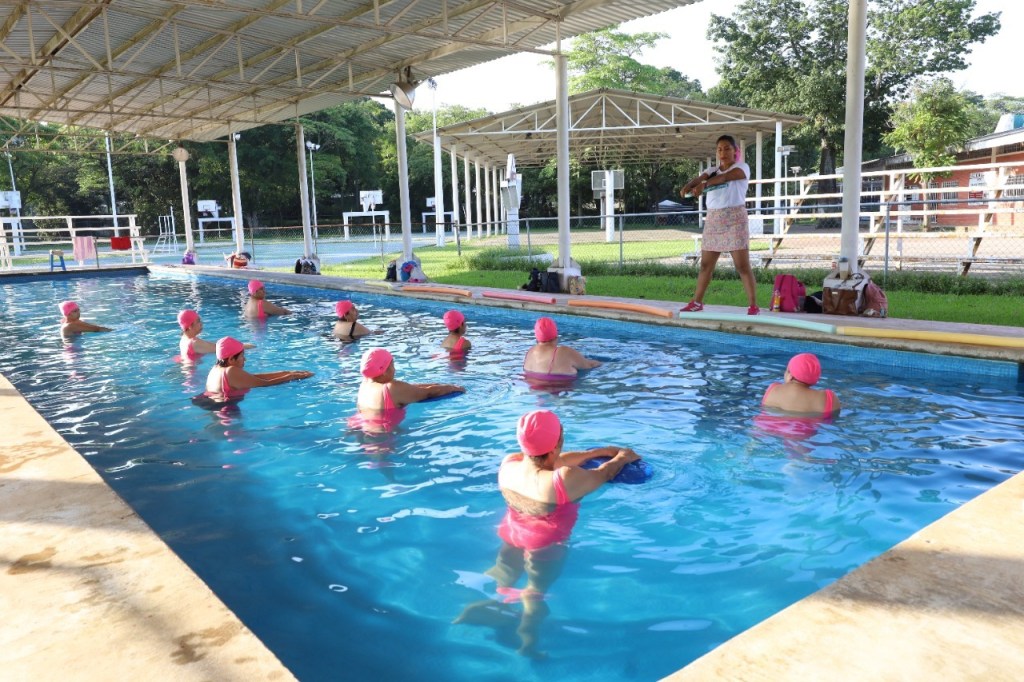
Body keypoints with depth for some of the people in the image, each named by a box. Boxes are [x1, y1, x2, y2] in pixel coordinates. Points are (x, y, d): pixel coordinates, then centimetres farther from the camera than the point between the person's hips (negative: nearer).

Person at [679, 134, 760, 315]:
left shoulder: (742, 167, -1)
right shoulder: (712, 171, 14)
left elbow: (724, 177, -21)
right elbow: (699, 178, -7)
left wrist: (704, 185, -36)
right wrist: (688, 186, -29)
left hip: (734, 218, -5)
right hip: (713, 219, 6)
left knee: (742, 265, -9)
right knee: (705, 264, 10)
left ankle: (753, 306, -7)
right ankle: (696, 302, 20)